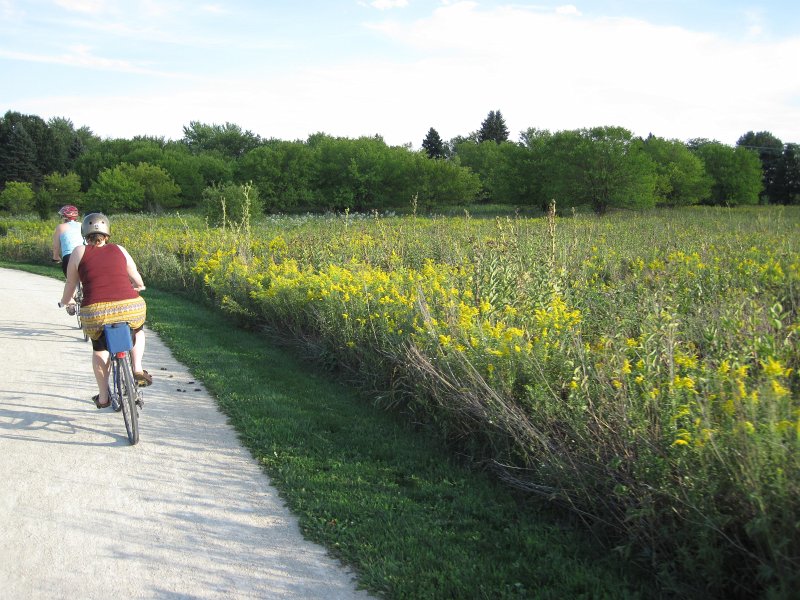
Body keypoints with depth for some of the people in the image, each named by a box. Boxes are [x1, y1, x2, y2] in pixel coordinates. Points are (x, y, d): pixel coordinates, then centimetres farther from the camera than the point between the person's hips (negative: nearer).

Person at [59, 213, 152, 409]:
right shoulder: (119, 250, 15)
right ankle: (137, 370, 17)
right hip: (130, 308, 0)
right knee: (137, 330, 36)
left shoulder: (79, 252, 11)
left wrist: (65, 303, 39)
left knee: (99, 348, 30)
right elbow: (138, 282, 20)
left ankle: (103, 397, 34)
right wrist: (137, 288, 44)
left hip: (96, 313, 0)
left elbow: (70, 285, 19)